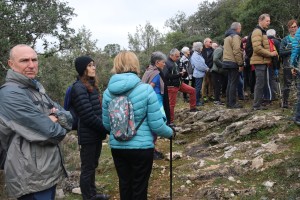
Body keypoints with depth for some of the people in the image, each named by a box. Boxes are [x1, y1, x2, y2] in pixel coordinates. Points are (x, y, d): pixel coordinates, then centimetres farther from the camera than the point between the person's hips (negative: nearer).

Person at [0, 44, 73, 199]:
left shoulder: (37, 88, 12)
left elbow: (69, 118, 8)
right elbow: (49, 132, -23)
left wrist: (57, 118, -13)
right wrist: (59, 128, -1)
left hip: (50, 170, 9)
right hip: (32, 177, -9)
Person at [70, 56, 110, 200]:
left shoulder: (91, 85, 12)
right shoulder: (79, 88, -17)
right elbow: (88, 116, -22)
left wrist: (105, 128, 3)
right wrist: (107, 129, -15)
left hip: (96, 133, 9)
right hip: (88, 135, -9)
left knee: (93, 166, 20)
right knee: (87, 169, 4)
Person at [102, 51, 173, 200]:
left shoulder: (108, 92, -4)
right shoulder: (146, 89, -15)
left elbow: (106, 125, 5)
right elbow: (156, 125, -14)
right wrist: (170, 132, 7)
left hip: (117, 147, 4)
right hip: (141, 147, -3)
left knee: (124, 184, 20)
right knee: (139, 187, 13)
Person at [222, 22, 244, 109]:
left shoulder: (227, 37, 20)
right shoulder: (235, 36, -11)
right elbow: (237, 51, -19)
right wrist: (240, 64, -17)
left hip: (227, 62, 10)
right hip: (233, 63, -10)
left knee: (230, 82, 14)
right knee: (234, 83, -7)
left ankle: (228, 102, 17)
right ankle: (232, 103, -5)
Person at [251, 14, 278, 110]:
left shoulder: (262, 32, 22)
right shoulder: (257, 31, -12)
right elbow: (257, 48, -23)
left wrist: (272, 53, 14)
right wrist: (270, 54, -16)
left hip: (263, 62, 10)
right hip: (259, 62, -10)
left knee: (260, 84, 13)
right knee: (260, 84, -8)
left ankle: (258, 103, 21)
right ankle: (257, 105, -2)